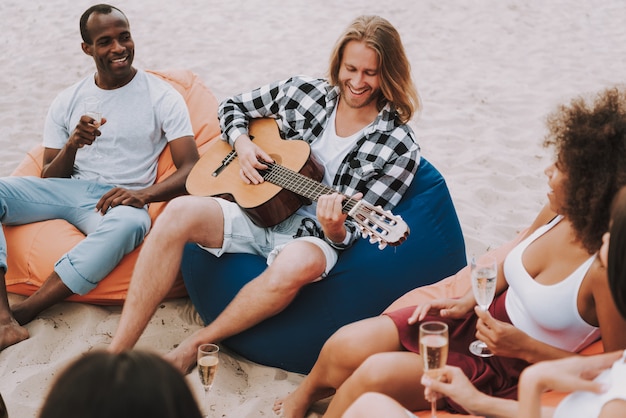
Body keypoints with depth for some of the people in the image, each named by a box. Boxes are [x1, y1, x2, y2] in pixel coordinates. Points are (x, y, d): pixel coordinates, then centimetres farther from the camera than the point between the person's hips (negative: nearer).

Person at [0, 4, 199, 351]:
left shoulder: (163, 97, 2)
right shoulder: (68, 101, 12)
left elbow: (191, 169, -6)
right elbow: (49, 179, 12)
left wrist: (143, 195, -25)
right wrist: (71, 146, -11)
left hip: (118, 200, -3)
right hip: (66, 191, 4)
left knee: (131, 223, -40)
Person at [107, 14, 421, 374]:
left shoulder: (399, 147, -6)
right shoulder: (304, 92, 4)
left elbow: (348, 235, -9)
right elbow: (233, 107, 18)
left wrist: (334, 230, -32)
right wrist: (243, 144, -3)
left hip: (310, 235, -4)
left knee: (299, 264, -41)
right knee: (180, 213, -25)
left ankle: (193, 348, -20)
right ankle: (119, 350, -25)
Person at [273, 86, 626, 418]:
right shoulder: (557, 213, -6)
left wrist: (526, 346, -22)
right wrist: (469, 300, 3)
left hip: (508, 371, -6)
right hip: (483, 319, 6)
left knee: (375, 374, -22)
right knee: (345, 346, -6)